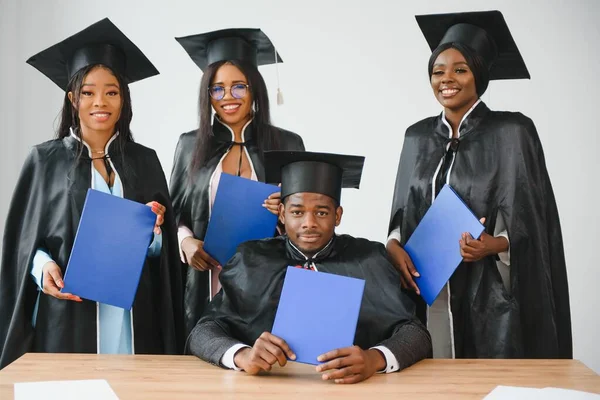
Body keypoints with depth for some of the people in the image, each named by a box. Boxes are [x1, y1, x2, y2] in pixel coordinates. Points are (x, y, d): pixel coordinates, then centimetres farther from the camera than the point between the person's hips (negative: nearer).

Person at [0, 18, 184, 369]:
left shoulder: (144, 161, 9)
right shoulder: (46, 160, 4)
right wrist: (43, 265, -16)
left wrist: (154, 228, -11)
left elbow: (159, 251, 9)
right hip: (69, 315, -2)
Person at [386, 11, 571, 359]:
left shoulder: (512, 132, -4)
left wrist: (493, 245, -24)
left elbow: (530, 223, -6)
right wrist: (394, 244, -7)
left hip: (491, 294, -3)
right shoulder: (418, 137, 10)